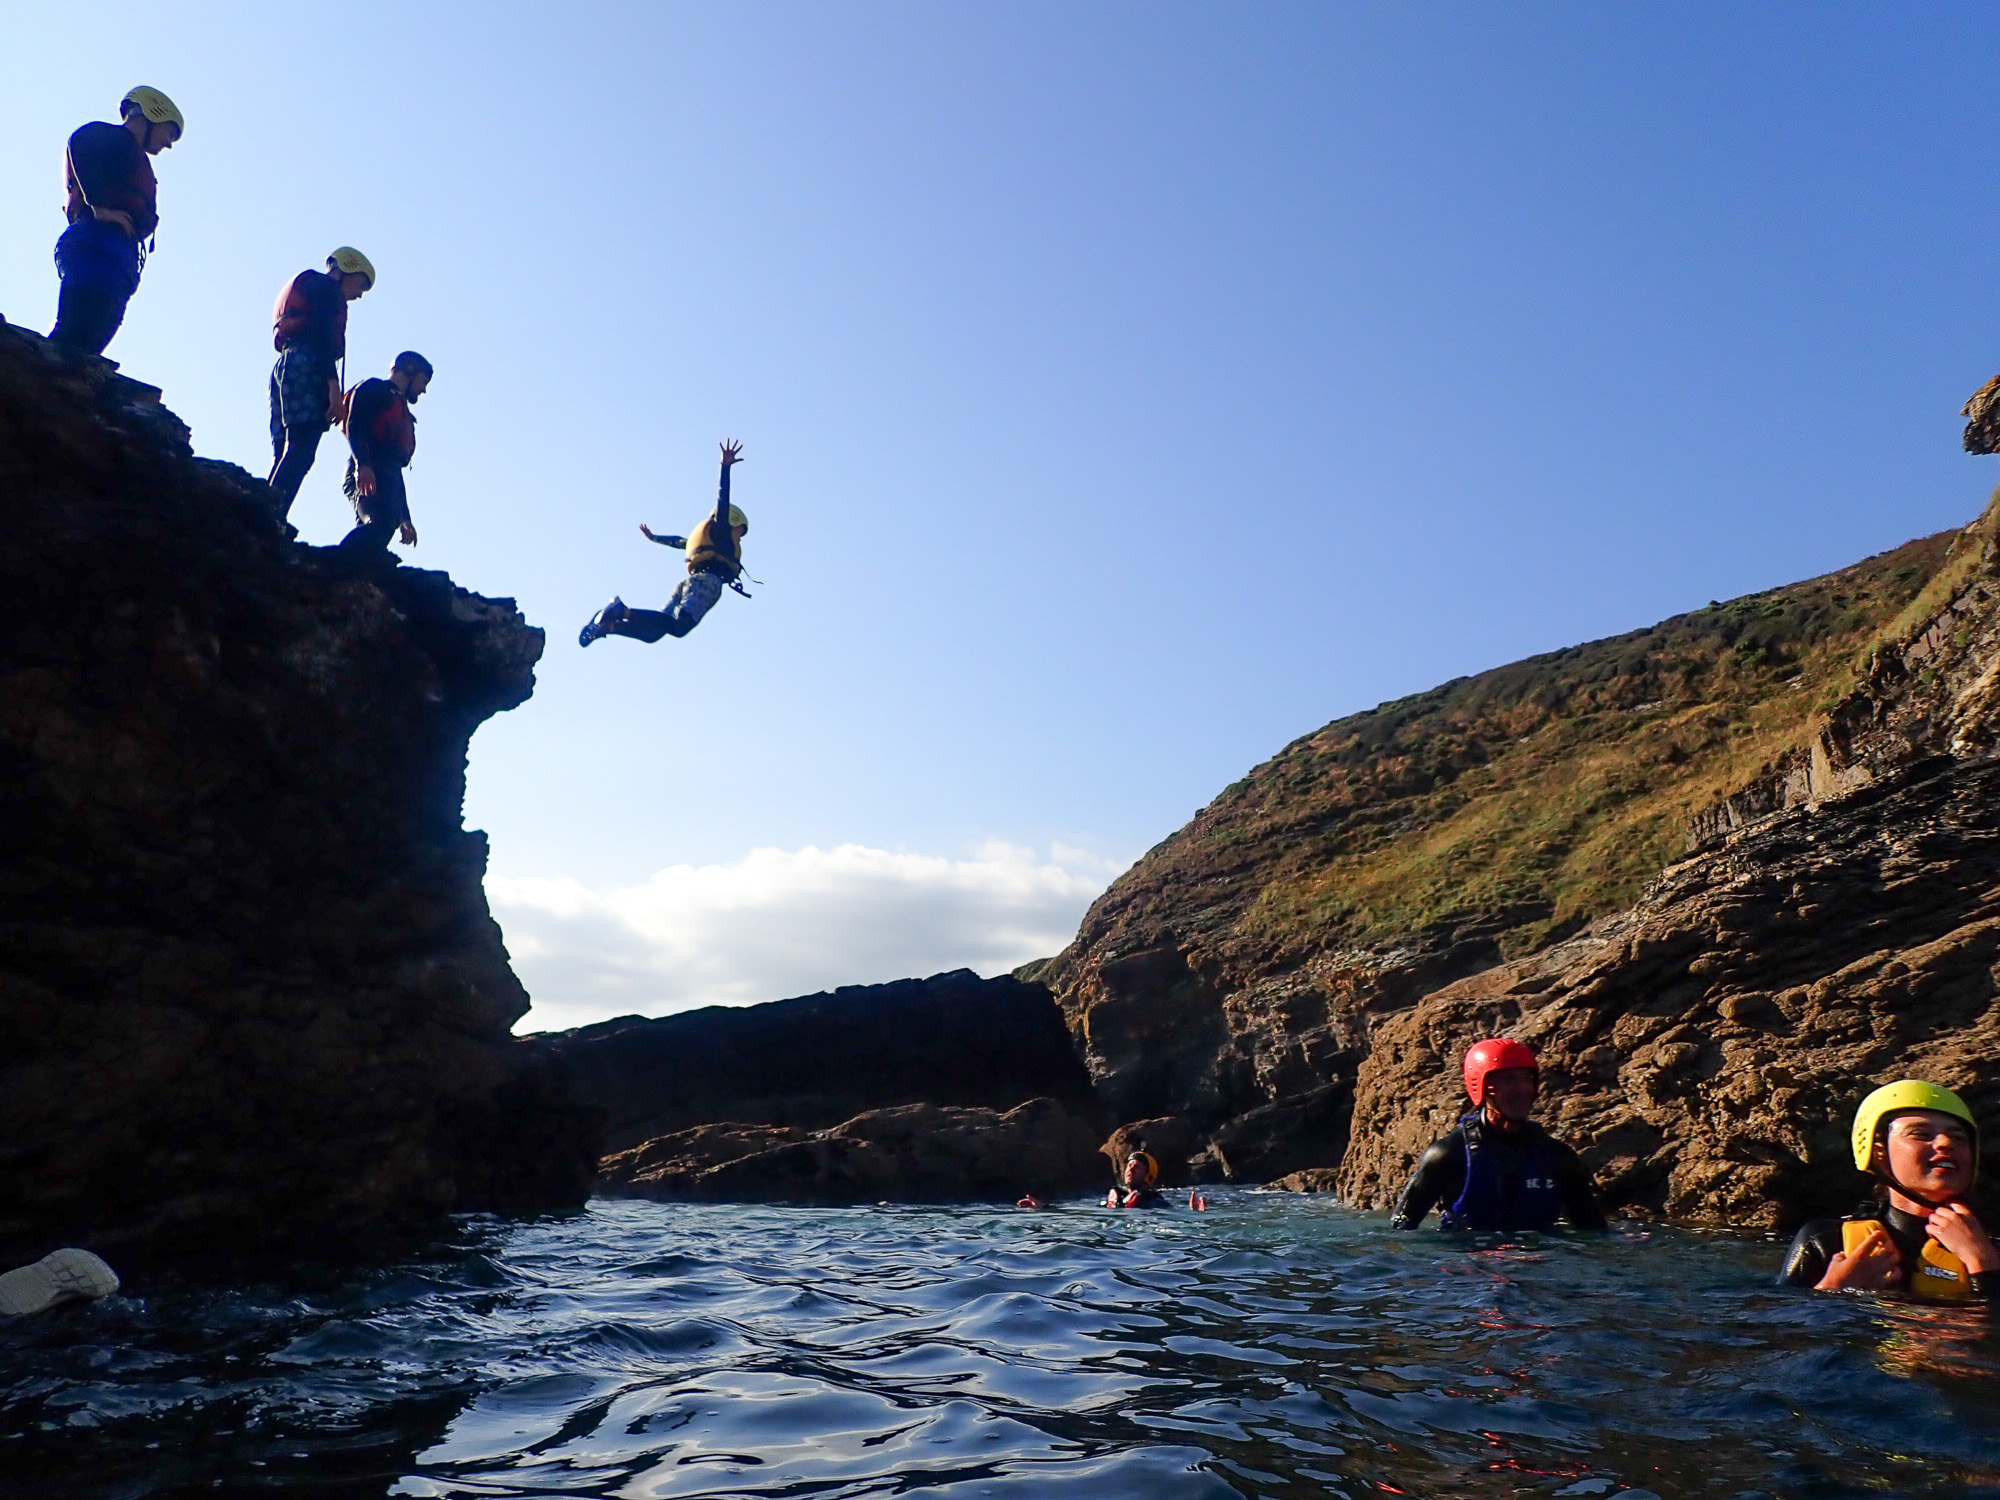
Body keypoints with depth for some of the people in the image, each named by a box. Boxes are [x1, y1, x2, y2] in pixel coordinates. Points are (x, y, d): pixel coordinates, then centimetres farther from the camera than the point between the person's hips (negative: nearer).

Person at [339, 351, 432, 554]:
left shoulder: (404, 416, 36)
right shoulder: (375, 389, 13)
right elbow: (354, 425, -6)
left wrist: (405, 519, 26)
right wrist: (362, 464, -24)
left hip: (386, 481, 8)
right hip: (365, 475, -8)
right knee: (382, 522, -33)